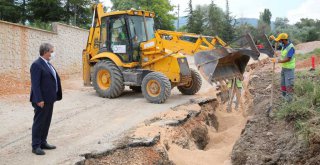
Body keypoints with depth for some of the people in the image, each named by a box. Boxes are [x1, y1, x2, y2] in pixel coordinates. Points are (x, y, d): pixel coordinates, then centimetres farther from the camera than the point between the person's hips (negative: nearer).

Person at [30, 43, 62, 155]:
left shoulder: (47, 64, 14)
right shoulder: (37, 65, -15)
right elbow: (35, 84, -19)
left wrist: (56, 96, 14)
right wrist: (39, 99, -23)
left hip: (49, 99, 9)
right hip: (42, 100, -9)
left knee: (46, 122, 15)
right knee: (39, 123, 0)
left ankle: (43, 142, 26)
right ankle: (36, 146, 9)